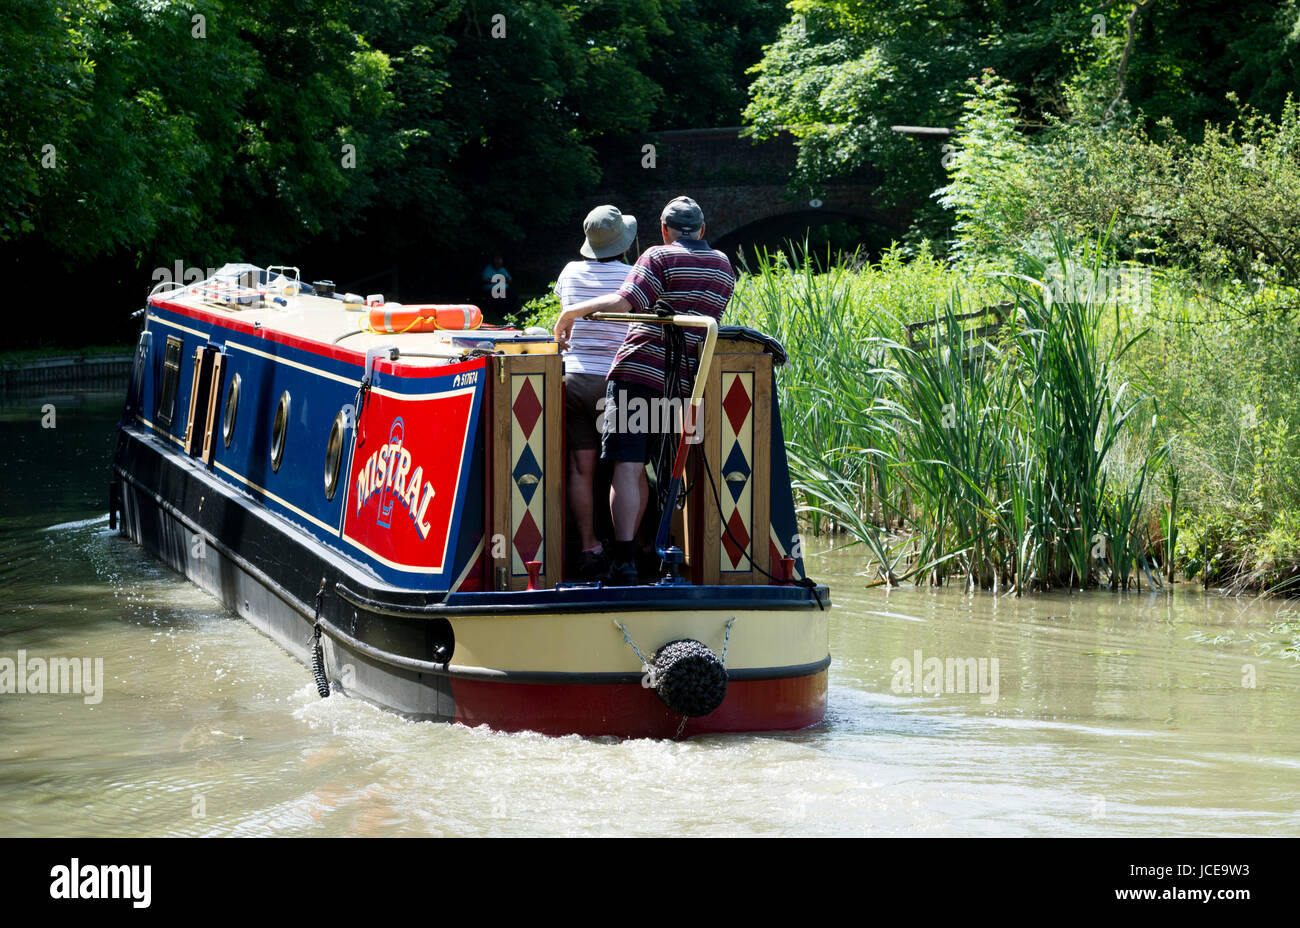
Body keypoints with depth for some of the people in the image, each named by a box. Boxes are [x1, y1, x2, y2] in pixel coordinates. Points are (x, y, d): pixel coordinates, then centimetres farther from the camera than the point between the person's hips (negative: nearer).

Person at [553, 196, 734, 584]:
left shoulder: (660, 258, -3)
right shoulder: (725, 268, 15)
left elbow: (624, 301, -16)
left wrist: (571, 312, -5)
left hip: (638, 373, -5)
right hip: (684, 382, 5)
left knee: (627, 468, -9)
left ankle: (625, 557, -20)